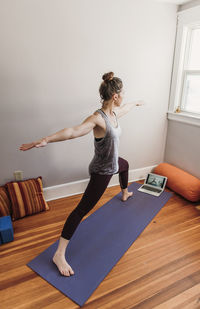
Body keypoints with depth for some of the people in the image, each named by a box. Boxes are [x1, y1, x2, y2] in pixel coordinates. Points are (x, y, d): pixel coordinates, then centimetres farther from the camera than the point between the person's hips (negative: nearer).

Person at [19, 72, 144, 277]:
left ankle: (125, 194, 76)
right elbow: (73, 131, -46)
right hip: (102, 171, -10)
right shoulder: (98, 118, -30)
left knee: (125, 165, 41)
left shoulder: (114, 112, -3)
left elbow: (125, 108, 21)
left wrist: (136, 103, 43)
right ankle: (59, 255, -2)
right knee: (82, 209, -11)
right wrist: (46, 140, -61)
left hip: (113, 163, 11)